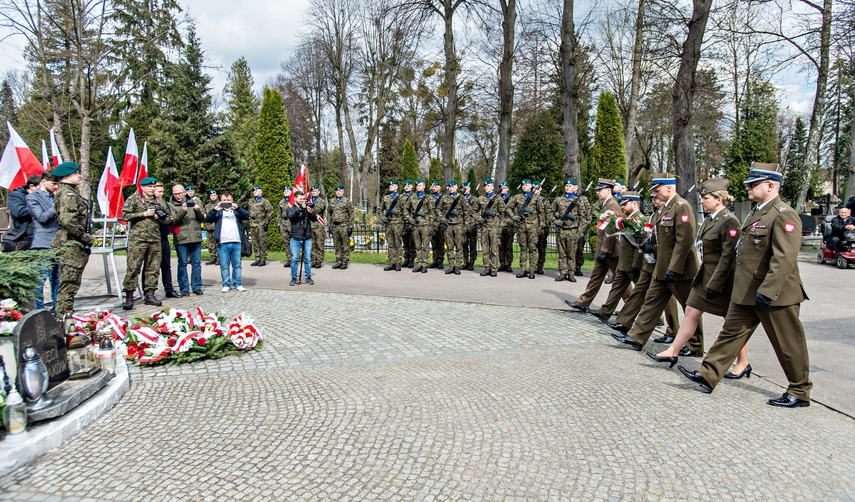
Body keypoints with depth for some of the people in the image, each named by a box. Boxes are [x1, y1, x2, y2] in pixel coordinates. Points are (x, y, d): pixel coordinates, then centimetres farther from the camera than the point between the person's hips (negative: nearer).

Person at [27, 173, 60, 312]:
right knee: (41, 279, -5)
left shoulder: (55, 197, 17)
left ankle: (56, 308, 17)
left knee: (57, 278, 10)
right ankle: (39, 310, 2)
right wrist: (57, 205, -14)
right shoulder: (32, 197, -1)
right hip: (43, 243, -6)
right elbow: (42, 218, -11)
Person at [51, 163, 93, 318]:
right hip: (71, 246, -11)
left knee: (70, 286, 16)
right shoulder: (68, 194, -12)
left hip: (74, 246, 11)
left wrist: (85, 238, 15)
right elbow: (68, 221, -24)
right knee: (68, 286, -7)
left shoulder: (70, 193, 19)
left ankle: (65, 317, 24)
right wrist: (88, 238, -15)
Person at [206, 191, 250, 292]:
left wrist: (237, 208, -17)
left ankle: (238, 284, 10)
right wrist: (215, 209, -15)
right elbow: (208, 219, 1)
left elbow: (247, 216, -2)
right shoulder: (218, 211, 13)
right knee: (224, 265, 2)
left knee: (237, 264, 4)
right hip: (222, 243, 0)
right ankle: (226, 284, 9)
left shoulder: (236, 210, 14)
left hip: (236, 242, 0)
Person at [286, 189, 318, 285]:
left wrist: (311, 212, -20)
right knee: (294, 259, 1)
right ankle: (294, 278, 10)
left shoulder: (308, 208, 10)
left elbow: (314, 219, 0)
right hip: (295, 238, -1)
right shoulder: (292, 209, 7)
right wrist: (300, 208, -26)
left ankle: (308, 277, 14)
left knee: (308, 259, 5)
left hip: (307, 238, 1)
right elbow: (290, 216, -15)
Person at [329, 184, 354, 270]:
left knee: (345, 245, -2)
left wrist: (350, 227, -7)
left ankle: (345, 262, 3)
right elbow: (330, 215, 19)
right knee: (337, 245, 8)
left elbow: (351, 214, -2)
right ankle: (338, 262, 15)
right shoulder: (332, 202, 14)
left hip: (344, 226, -4)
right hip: (335, 226, 4)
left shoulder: (346, 201, 0)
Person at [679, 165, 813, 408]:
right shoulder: (756, 212, 14)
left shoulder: (784, 215, -17)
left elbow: (784, 259, -26)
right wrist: (740, 286, 21)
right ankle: (708, 376, 15)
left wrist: (767, 291, -30)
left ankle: (800, 392, 20)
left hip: (774, 295, -9)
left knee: (788, 344, 5)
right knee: (731, 333, 10)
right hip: (746, 293, 9)